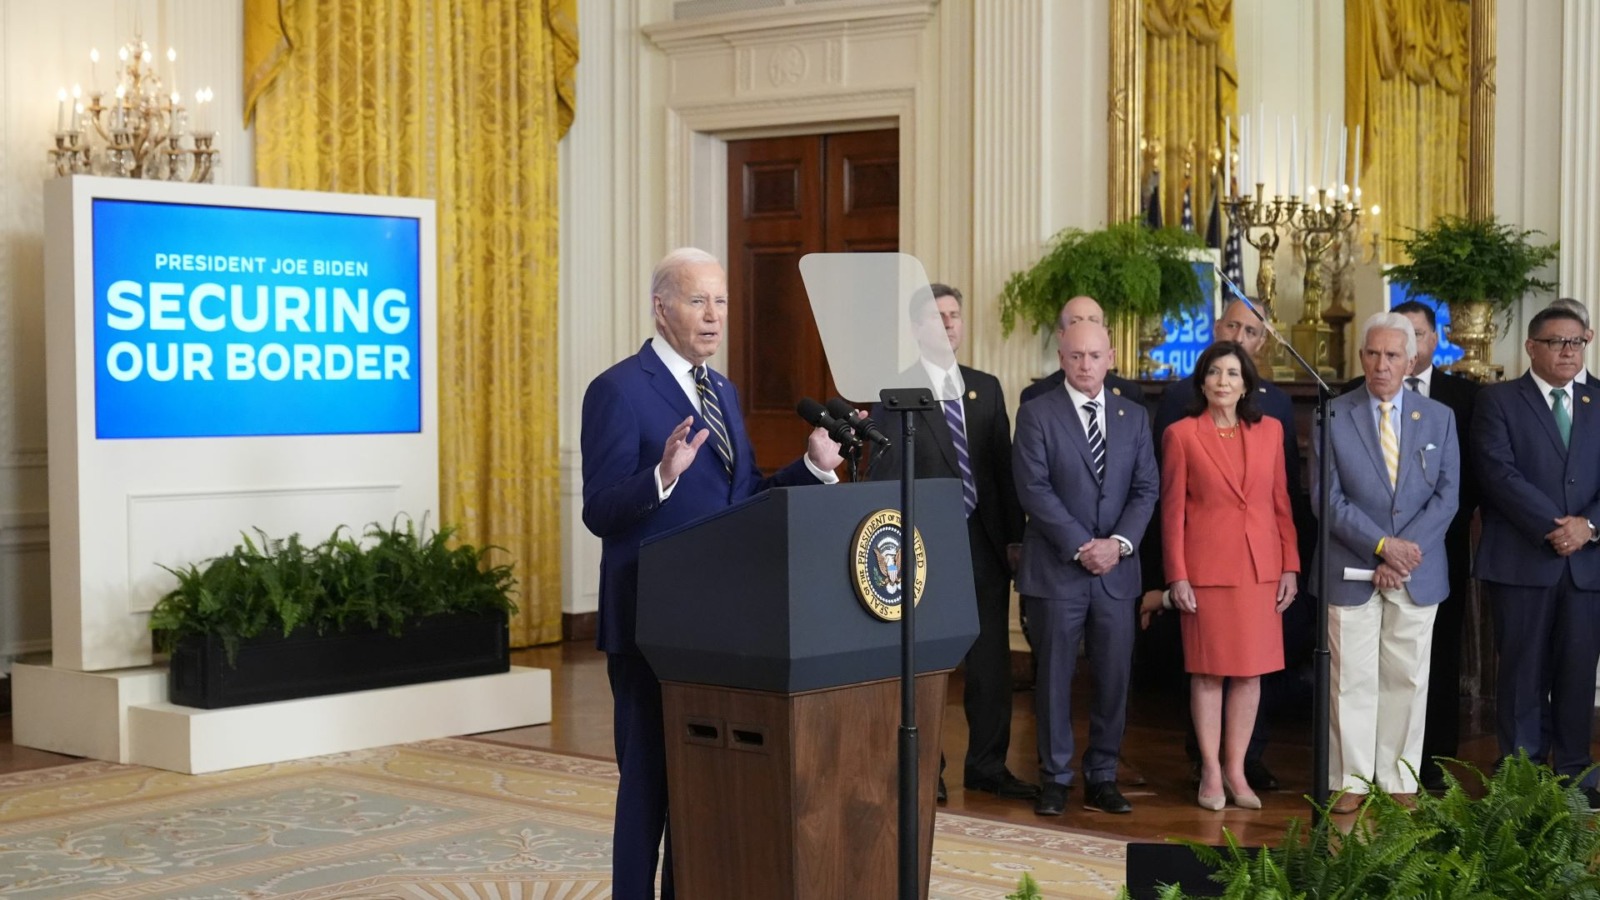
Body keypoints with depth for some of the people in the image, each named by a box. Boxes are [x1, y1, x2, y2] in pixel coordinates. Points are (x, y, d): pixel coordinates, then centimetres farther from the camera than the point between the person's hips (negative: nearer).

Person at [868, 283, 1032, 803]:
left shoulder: (987, 388, 11)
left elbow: (1004, 466, 10)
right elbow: (885, 474, -7)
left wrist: (1014, 536, 6)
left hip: (985, 543, 5)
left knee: (991, 660, 9)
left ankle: (987, 765, 20)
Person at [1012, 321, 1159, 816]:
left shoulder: (1133, 416, 11)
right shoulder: (1036, 414, -1)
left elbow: (1147, 488, 7)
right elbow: (1034, 488, -8)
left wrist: (1119, 542, -9)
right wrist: (1080, 545, -14)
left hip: (1117, 569, 3)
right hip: (1056, 568, -3)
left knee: (1114, 678, 4)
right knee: (1054, 677, 2)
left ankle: (1102, 779, 14)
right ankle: (1055, 779, 11)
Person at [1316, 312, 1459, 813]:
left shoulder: (1440, 418, 7)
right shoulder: (1333, 417, -1)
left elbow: (1447, 495, 1)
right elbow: (1329, 499, -6)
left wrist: (1406, 551, -12)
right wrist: (1382, 546, -15)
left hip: (1418, 573, 2)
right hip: (1352, 573, -2)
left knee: (1407, 678, 7)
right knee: (1353, 679, 2)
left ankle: (1401, 780, 15)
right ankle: (1351, 779, 10)